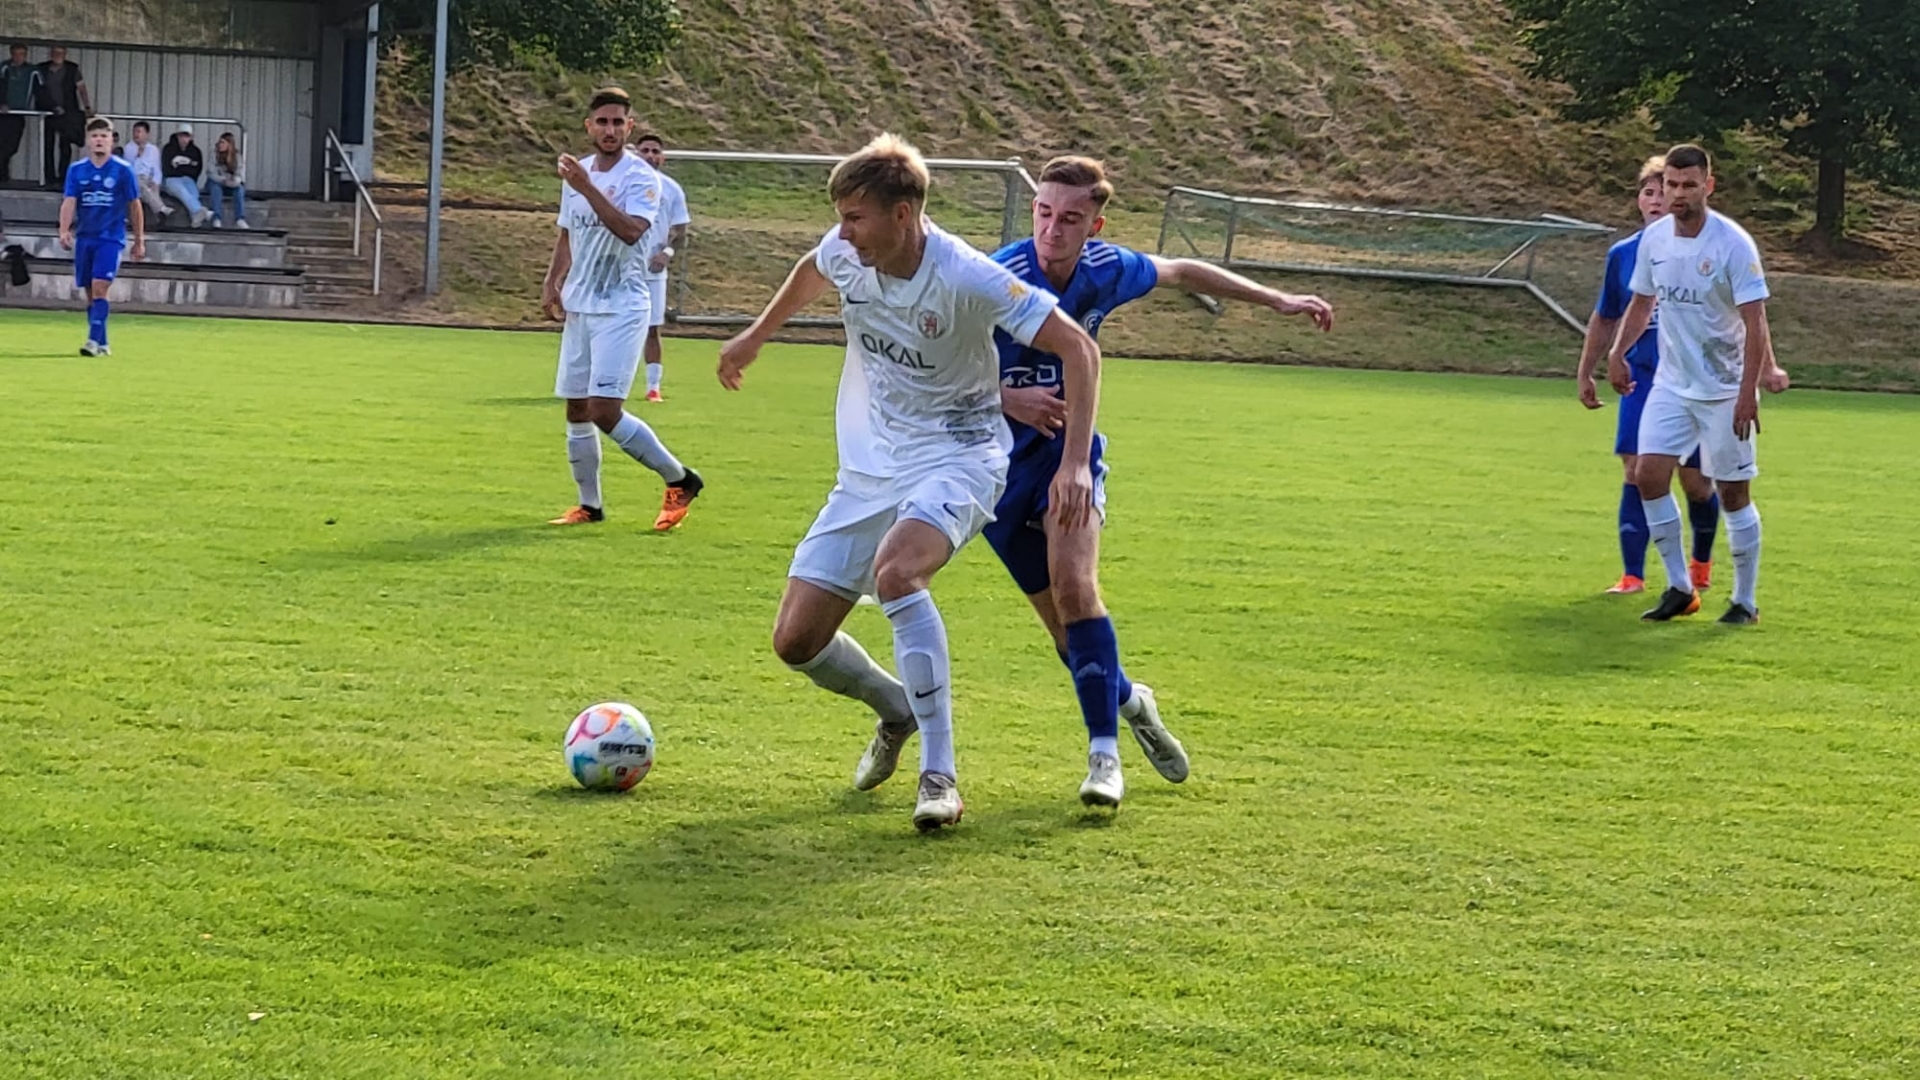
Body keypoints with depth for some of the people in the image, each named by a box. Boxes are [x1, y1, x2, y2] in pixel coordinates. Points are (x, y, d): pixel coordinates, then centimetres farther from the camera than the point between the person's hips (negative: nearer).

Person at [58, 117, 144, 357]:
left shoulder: (123, 170, -1)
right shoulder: (76, 170, 5)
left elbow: (134, 206, 4)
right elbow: (69, 202, -3)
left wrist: (139, 240, 6)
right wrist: (64, 231, -20)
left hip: (111, 238, -4)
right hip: (84, 237, 4)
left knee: (99, 287, -17)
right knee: (90, 292, 7)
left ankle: (94, 340, -22)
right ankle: (102, 345, 16)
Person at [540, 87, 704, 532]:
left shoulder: (641, 177, -10)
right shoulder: (577, 172, 11)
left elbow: (630, 230, -27)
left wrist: (587, 187, -31)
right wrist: (552, 284, 10)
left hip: (621, 308, -7)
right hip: (578, 307, 7)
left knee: (605, 410, -15)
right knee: (577, 411, 8)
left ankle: (679, 480, -1)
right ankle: (590, 504, 19)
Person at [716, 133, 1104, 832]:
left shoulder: (966, 279, -24)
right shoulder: (845, 252, -7)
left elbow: (1077, 348, -20)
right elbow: (812, 273, 20)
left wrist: (1075, 463, -28)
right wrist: (755, 336, 35)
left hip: (956, 457, -6)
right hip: (869, 468, 6)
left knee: (895, 570, -37)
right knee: (796, 641, -2)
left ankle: (940, 775, -28)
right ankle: (896, 708, 32)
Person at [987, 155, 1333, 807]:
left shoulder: (1106, 269, -9)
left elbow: (1180, 273, 12)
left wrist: (1278, 300, 14)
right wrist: (1008, 400, -39)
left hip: (1068, 447, 2)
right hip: (999, 461, -2)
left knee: (1073, 586, -21)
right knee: (1062, 623, 3)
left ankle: (1104, 751, -17)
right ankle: (1127, 701, 33)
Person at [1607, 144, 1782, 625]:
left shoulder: (1733, 244, -16)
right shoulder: (1654, 239, 2)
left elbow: (1755, 321, -17)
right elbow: (1642, 302, 18)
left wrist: (1748, 392, -23)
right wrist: (1618, 353, 6)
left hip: (1725, 391, -5)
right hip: (1671, 383, 5)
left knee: (1733, 492, 0)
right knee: (1648, 474, -6)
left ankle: (1745, 602, 12)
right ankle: (1679, 589, 6)